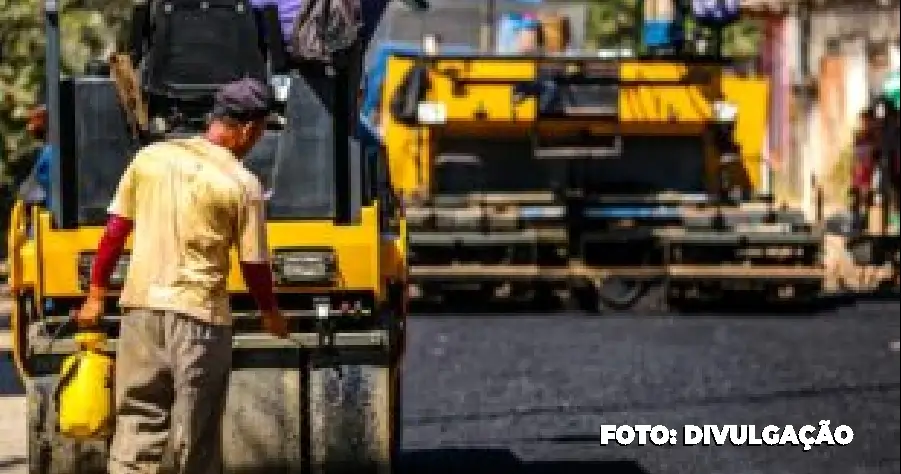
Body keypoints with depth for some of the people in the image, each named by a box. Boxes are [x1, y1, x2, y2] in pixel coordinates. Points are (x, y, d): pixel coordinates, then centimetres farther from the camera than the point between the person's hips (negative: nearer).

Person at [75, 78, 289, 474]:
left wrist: (96, 296, 15)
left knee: (136, 425, 8)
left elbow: (114, 231, 6)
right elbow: (254, 265, -1)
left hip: (141, 307, 4)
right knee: (197, 440, 7)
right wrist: (270, 314, 16)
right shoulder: (243, 184, -6)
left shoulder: (150, 157, 5)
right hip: (200, 313, -4)